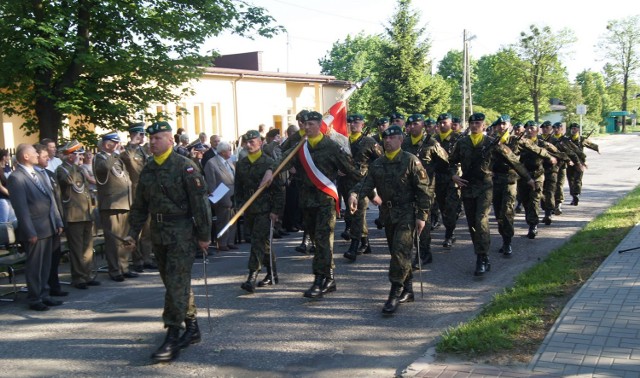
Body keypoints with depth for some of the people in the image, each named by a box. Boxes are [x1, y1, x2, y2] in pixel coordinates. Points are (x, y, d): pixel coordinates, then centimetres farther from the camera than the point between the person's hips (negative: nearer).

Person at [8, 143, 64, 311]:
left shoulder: (40, 175, 15)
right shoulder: (16, 178, -11)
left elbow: (51, 199, 16)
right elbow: (21, 208, -15)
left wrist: (58, 221, 11)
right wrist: (30, 232, -18)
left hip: (48, 227, 8)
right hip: (35, 229, -8)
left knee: (46, 264, 14)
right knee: (34, 266, 2)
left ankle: (44, 295, 24)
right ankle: (34, 300, 12)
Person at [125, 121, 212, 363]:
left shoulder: (185, 166, -9)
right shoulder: (147, 170, 11)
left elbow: (199, 202, -10)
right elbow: (140, 205, 17)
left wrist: (204, 235, -11)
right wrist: (133, 233, 9)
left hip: (182, 234, -7)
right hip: (158, 234, 7)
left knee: (176, 285, -8)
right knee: (173, 283, 14)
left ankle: (172, 339, -3)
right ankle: (192, 329, 28)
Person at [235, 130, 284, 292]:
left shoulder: (269, 163, -6)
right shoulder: (241, 164, 10)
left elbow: (277, 189, -6)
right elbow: (238, 187, 17)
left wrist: (275, 210, -10)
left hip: (265, 211, -6)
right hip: (249, 211, 6)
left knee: (258, 242, -12)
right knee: (264, 242, 14)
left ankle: (252, 278, -14)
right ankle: (272, 274, 26)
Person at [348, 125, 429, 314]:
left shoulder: (411, 161, -7)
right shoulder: (377, 164, 10)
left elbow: (423, 189, -7)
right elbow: (367, 183, 0)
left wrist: (422, 216, -11)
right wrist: (354, 194, -22)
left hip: (406, 214, -6)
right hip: (388, 214, 6)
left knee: (400, 252, -15)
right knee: (397, 253, 13)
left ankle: (395, 294, -10)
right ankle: (407, 291, 27)